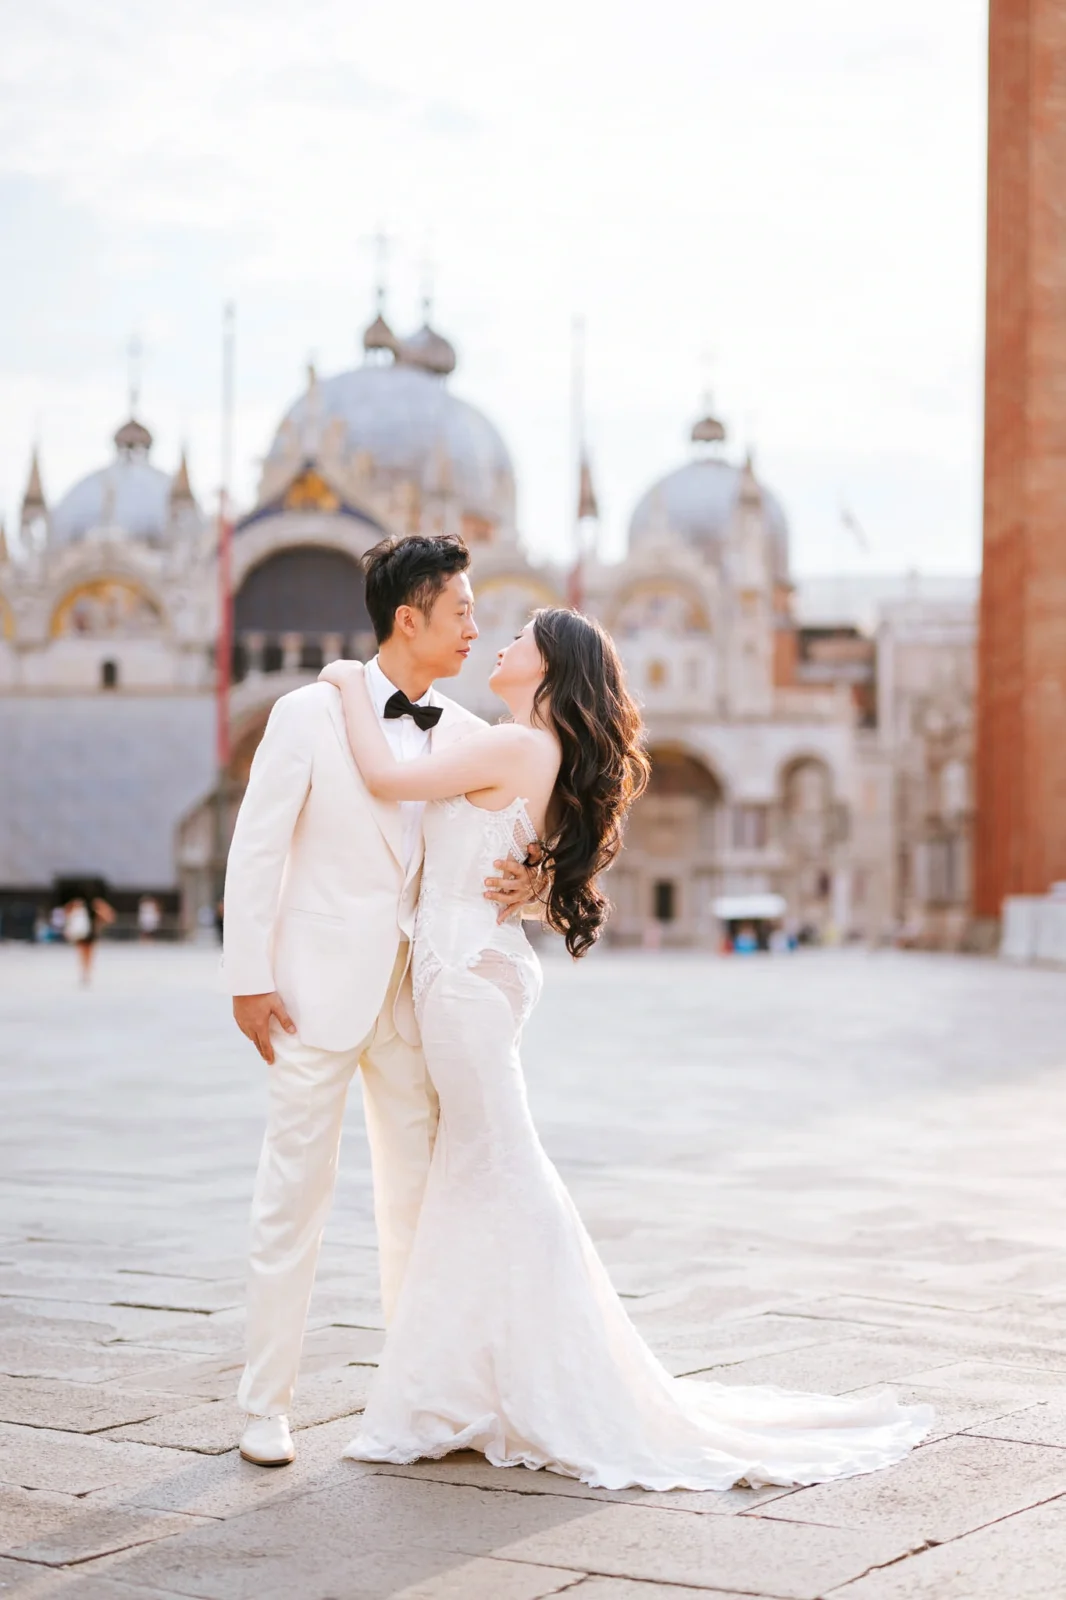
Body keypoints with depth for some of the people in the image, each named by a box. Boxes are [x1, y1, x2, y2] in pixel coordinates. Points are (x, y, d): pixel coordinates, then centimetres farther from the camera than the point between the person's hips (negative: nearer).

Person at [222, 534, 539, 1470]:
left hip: (418, 997, 5)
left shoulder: (466, 736, 7)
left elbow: (505, 852, 12)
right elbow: (256, 850, -5)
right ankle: (265, 1403, 9)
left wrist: (527, 885, -13)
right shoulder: (309, 714, -5)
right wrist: (248, 981, -10)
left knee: (419, 1192, 10)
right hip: (320, 994, -5)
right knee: (296, 1196, -1)